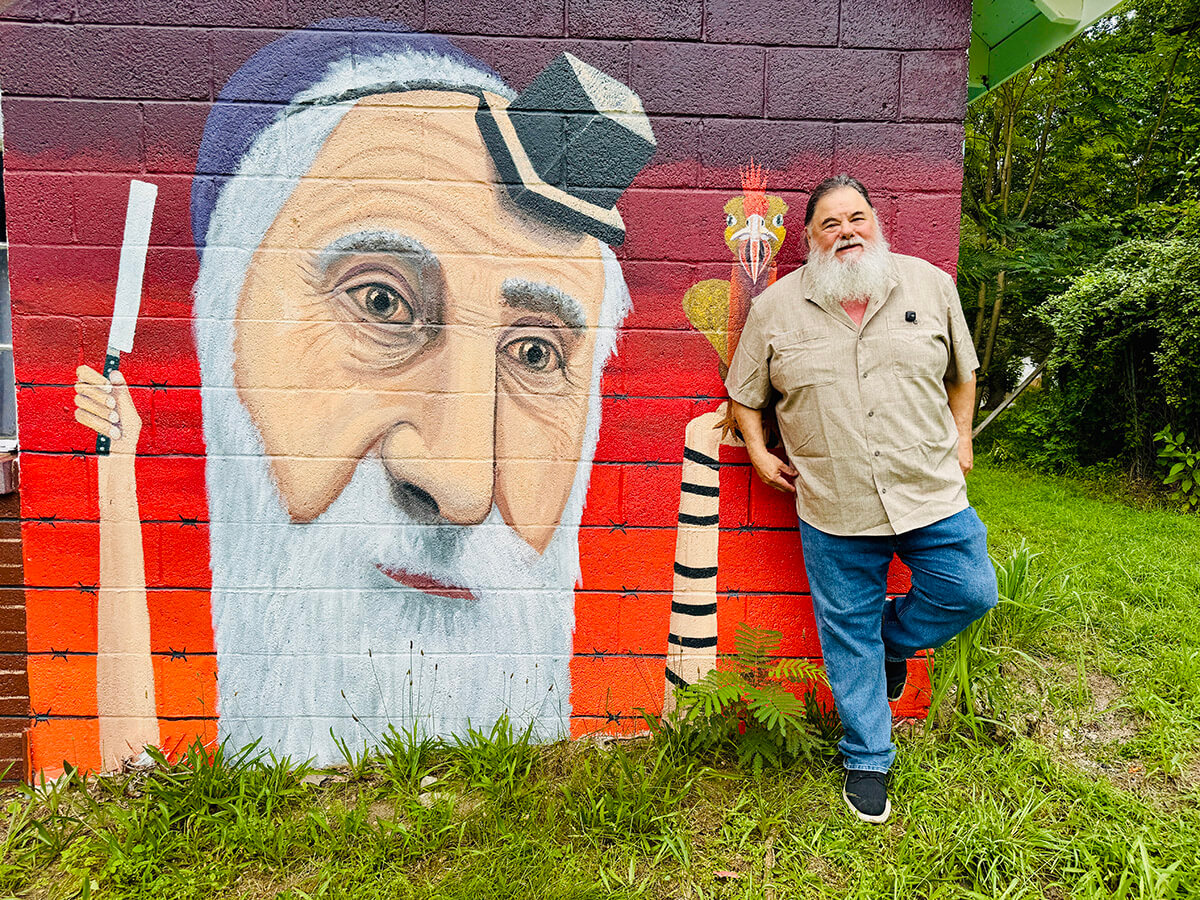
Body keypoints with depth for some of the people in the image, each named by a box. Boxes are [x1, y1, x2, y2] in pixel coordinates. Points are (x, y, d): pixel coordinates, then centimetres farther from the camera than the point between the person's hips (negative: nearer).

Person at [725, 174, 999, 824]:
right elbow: (744, 391, 9)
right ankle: (866, 761, 27)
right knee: (849, 635, 8)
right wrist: (759, 454, 0)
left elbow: (962, 369, 15)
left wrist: (961, 438, 12)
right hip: (834, 507, -1)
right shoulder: (776, 306, -1)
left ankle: (895, 641, 34)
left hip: (930, 490, 2)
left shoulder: (930, 285, 3)